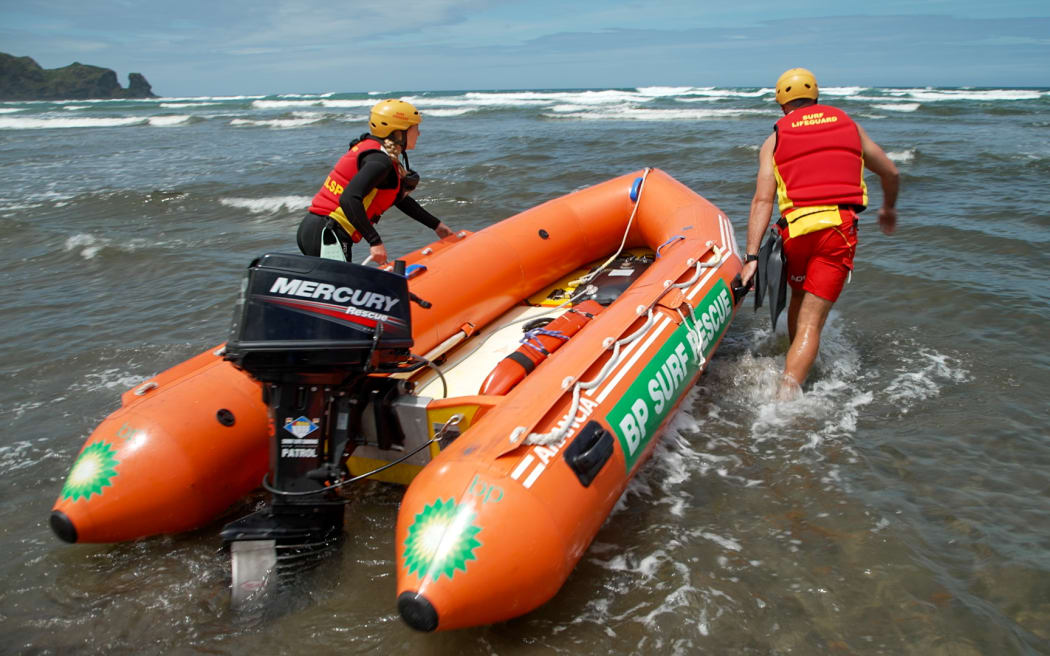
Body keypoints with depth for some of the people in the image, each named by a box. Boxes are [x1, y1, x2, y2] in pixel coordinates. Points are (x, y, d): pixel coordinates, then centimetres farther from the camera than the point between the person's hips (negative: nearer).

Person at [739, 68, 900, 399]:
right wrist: (889, 209, 45)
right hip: (839, 227, 0)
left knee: (799, 299, 28)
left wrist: (751, 256, -6)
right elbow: (890, 173, 26)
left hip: (795, 228, 1)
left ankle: (794, 365, 40)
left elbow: (762, 201, -1)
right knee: (811, 320, -4)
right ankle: (787, 390, -19)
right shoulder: (849, 125, 18)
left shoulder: (774, 141, 12)